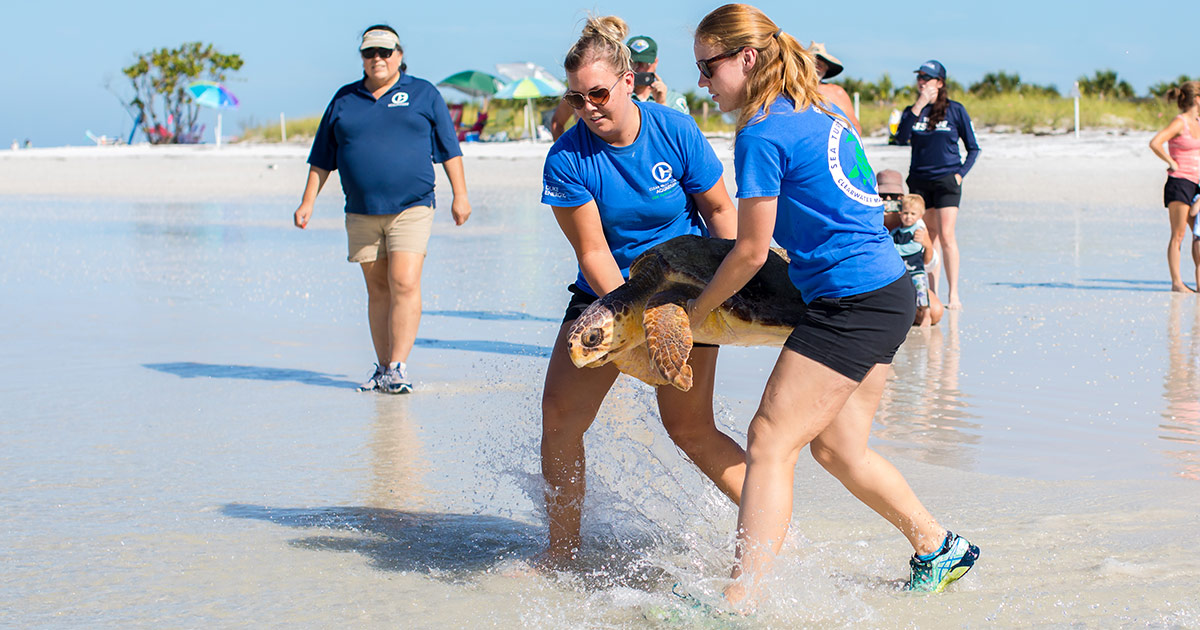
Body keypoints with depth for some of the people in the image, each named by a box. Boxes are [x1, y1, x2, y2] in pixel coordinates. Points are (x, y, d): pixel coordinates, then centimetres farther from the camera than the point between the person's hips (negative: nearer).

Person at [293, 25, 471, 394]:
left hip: (411, 208, -3)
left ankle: (398, 368, -14)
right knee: (378, 290, 6)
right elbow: (322, 159, 17)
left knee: (404, 283, -14)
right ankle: (383, 368, 12)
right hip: (361, 213, 3)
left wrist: (460, 195, 1)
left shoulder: (423, 94, 8)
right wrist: (308, 201, 11)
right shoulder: (344, 100, 14)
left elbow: (449, 148, 8)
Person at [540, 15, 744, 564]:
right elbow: (593, 253, -15)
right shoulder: (566, 159, -15)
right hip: (605, 292, 2)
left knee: (689, 427, -9)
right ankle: (561, 550, 9)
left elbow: (720, 212, -3)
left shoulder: (675, 132, -15)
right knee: (559, 415, -4)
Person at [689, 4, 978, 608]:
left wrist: (694, 311, 5)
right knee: (836, 447, 18)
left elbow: (751, 252, -9)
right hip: (888, 290, 10)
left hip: (852, 301, -10)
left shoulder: (761, 134, -12)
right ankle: (940, 548, 29)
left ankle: (737, 602, -13)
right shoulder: (820, 111, 16)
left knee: (769, 441, -10)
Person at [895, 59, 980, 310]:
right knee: (929, 238, 5)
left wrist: (960, 173, -5)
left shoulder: (955, 110, 2)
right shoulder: (911, 111, 8)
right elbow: (901, 138, -12)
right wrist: (919, 106, -14)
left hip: (946, 180, -3)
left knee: (946, 236, -12)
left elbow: (973, 148, 7)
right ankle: (932, 294, 10)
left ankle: (953, 294, -9)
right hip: (919, 181, 3)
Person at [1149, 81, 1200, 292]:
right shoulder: (1179, 122, -11)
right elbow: (1155, 143, -23)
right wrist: (1172, 163, -15)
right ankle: (1176, 282, -6)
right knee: (1178, 235, -7)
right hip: (1179, 182, -8)